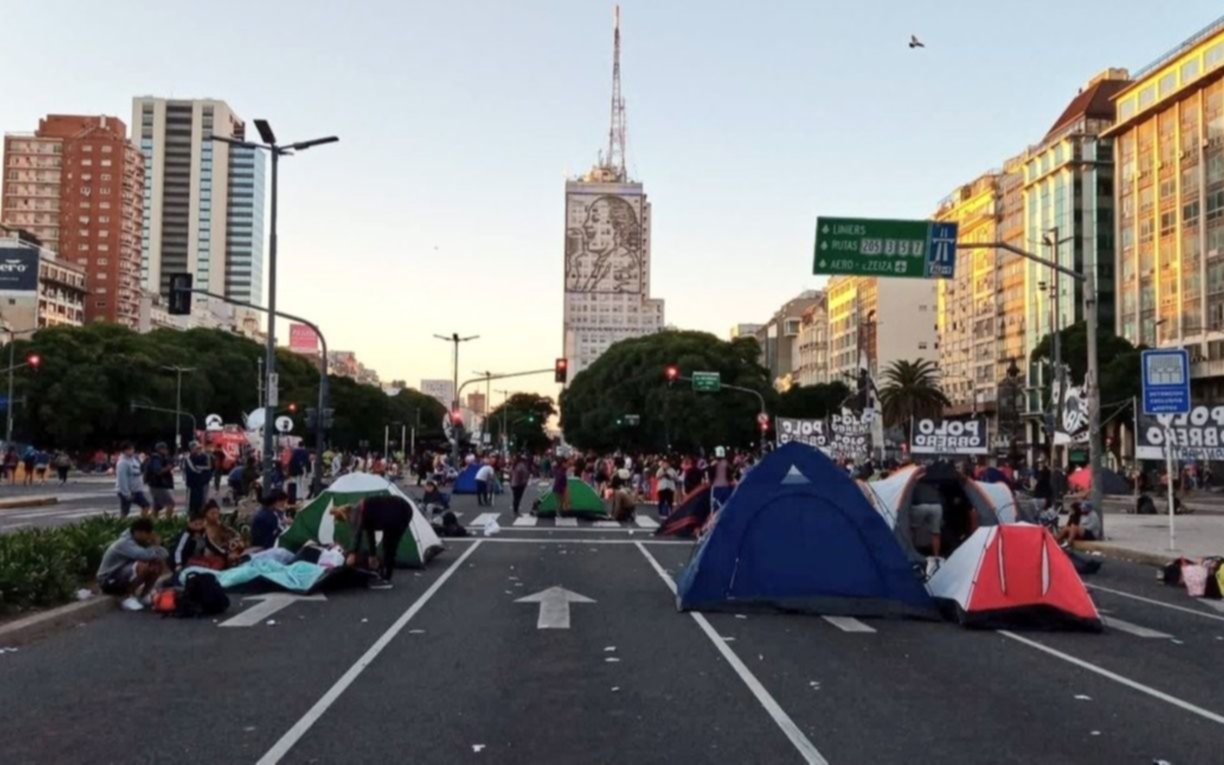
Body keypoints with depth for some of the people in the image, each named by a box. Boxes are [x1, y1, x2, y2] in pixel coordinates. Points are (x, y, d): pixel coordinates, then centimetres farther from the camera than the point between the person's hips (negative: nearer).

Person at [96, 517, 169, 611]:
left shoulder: (140, 541, -1)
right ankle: (127, 598, -16)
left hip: (125, 577, 8)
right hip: (109, 581, -8)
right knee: (142, 566, -33)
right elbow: (146, 555, -42)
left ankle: (143, 595, 7)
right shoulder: (125, 543, -26)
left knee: (159, 564, -5)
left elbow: (164, 553, -2)